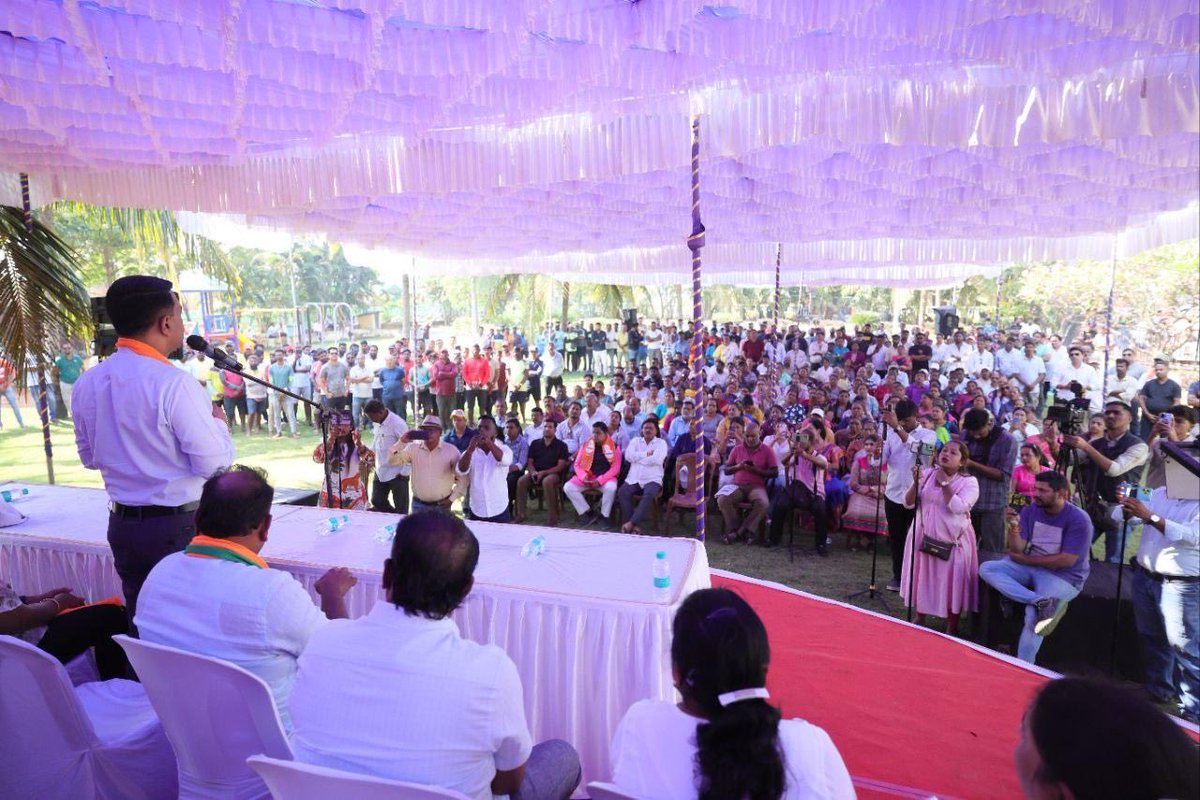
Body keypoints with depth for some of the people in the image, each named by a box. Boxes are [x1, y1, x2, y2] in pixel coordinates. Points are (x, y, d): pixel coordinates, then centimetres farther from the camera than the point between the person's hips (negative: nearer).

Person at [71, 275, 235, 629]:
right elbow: (215, 463, -19)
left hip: (122, 523, 7)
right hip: (180, 526, -6)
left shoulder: (86, 383, 1)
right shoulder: (174, 383, -20)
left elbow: (89, 457, 14)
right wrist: (218, 422, -2)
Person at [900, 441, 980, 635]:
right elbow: (908, 503, -2)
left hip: (952, 541, -3)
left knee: (951, 582, 2)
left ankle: (951, 628, 20)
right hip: (923, 536, 4)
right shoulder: (927, 473, 1)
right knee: (922, 579, 14)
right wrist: (916, 482, -17)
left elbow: (958, 507, -24)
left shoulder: (969, 481, -8)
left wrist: (944, 483, -19)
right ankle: (919, 620, 32)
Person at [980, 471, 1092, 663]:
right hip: (1030, 567, 5)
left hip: (1063, 576, -5)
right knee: (987, 569, -18)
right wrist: (1014, 530, -24)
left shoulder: (1078, 519, -13)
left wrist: (1025, 559, -8)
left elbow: (1066, 561, -15)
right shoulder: (1030, 511, 0)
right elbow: (1018, 550, -3)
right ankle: (1042, 602, -31)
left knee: (1033, 616, -26)